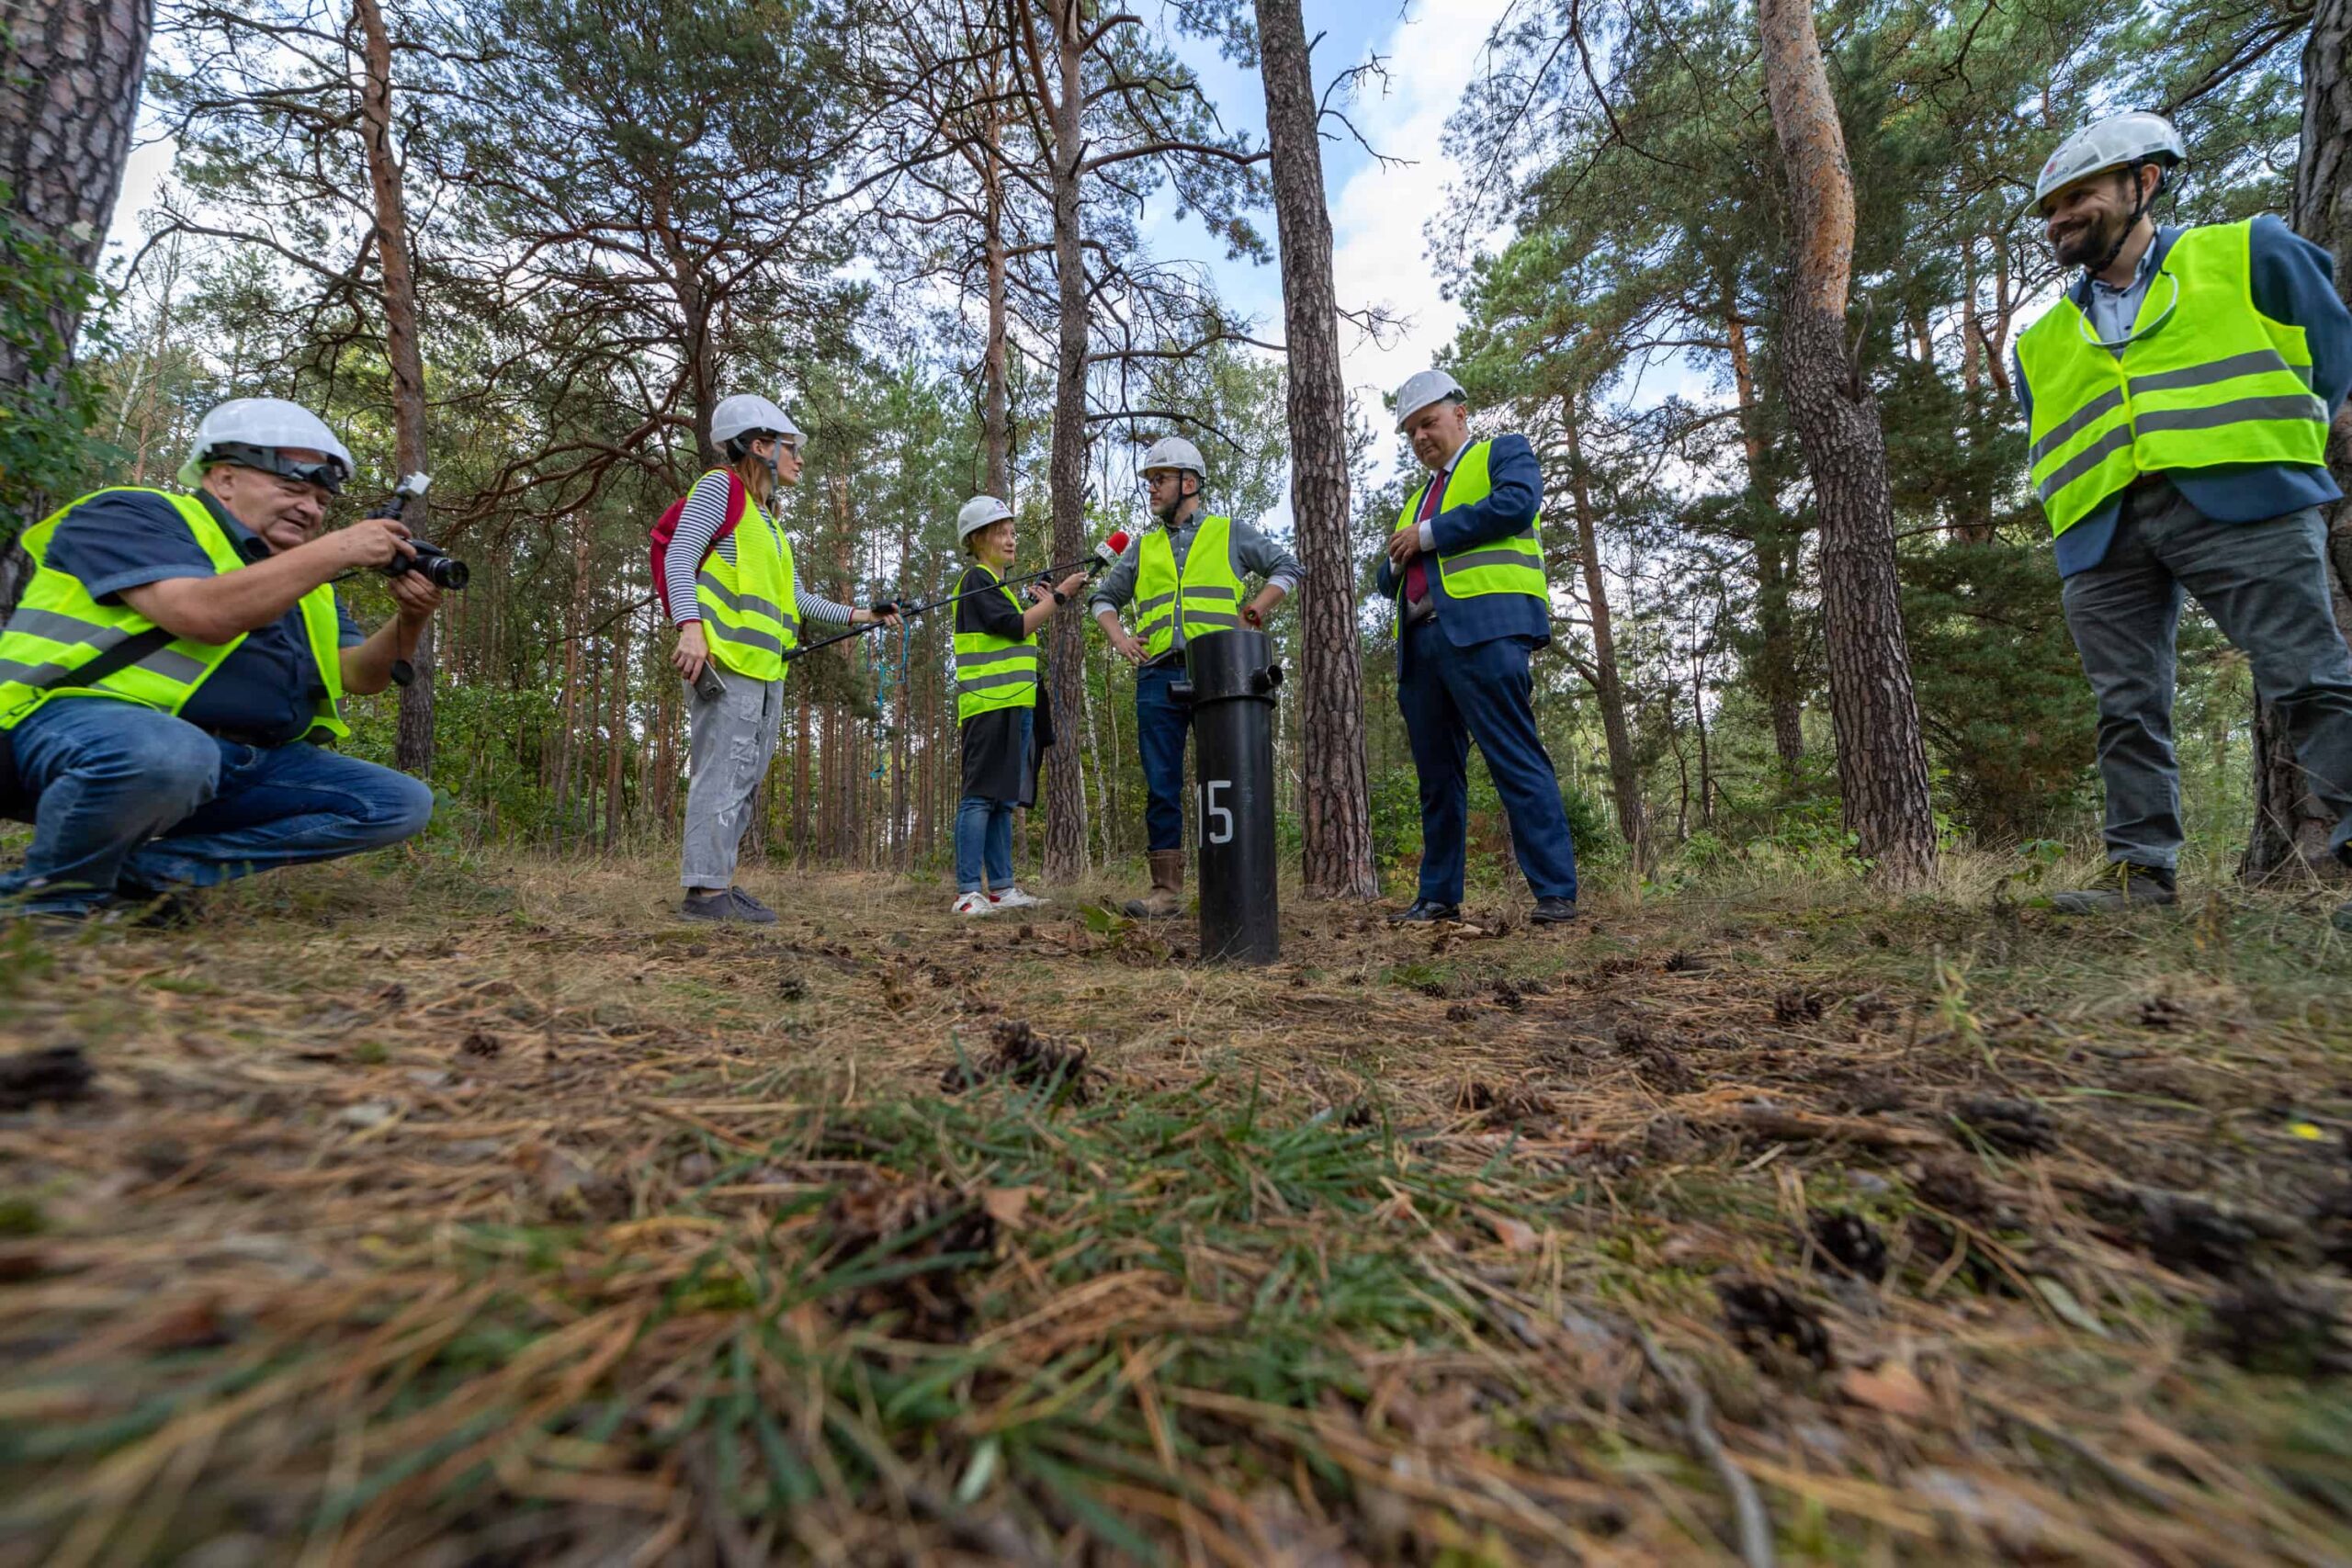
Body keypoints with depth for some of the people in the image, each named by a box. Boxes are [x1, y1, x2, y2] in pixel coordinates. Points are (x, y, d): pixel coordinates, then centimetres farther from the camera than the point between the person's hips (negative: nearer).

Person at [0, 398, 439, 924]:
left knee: (402, 803, -5)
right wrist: (337, 551, -17)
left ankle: (148, 867, -6)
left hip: (242, 762, 7)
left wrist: (409, 619, -8)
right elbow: (202, 613, -21)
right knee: (171, 755, -42)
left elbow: (359, 676, 11)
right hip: (80, 724, -7)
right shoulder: (133, 516, -1)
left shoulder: (304, 574, 20)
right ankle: (49, 889, -8)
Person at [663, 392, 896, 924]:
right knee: (721, 771, -11)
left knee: (746, 776, 9)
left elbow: (796, 598, 25)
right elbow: (679, 558, -9)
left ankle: (718, 883, 15)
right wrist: (690, 626, -23)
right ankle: (705, 890, -7)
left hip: (765, 667, 9)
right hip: (725, 658, -9)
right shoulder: (720, 486, 2)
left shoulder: (768, 519, 25)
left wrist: (856, 616, 20)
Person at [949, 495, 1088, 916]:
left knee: (1003, 800, 8)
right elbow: (1017, 627, -15)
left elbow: (1019, 636, 25)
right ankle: (968, 893, -10)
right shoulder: (976, 580, -3)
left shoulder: (998, 584, 27)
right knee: (980, 797, -11)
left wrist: (1041, 603, 15)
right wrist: (1058, 595, -10)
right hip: (989, 705, -10)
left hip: (1013, 706, 10)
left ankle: (1001, 888, 12)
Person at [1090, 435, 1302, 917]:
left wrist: (1251, 615, -1)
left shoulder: (1230, 533, 12)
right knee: (1161, 787, 1)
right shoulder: (1143, 546, 20)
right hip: (1159, 679, 3)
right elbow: (1104, 598, 26)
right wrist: (1119, 638, 7)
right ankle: (1166, 890, 6)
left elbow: (1289, 568, 12)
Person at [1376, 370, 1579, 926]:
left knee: (1517, 763, -12)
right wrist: (1398, 560, 5)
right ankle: (1438, 896, 13)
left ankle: (1556, 892, -10)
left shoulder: (1505, 452, 14)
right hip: (1420, 644, 7)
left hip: (1484, 629, -7)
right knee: (1437, 776, 7)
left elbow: (1516, 504, -9)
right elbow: (1389, 581, 29)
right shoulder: (1417, 498, 32)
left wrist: (1427, 536, -3)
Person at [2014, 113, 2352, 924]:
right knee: (2127, 709, 0)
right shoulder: (2042, 342, 22)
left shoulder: (2248, 253, 13)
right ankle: (2142, 866, 2)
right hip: (2104, 537, 3)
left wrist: (2282, 447, 8)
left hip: (2240, 504, -3)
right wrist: (2075, 506, 9)